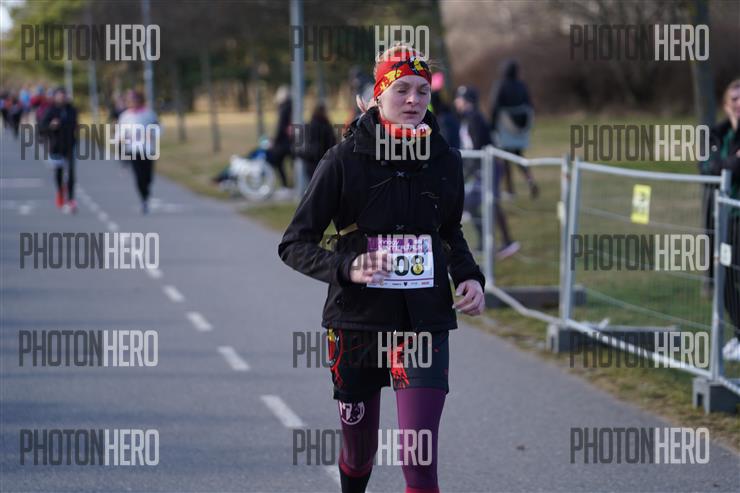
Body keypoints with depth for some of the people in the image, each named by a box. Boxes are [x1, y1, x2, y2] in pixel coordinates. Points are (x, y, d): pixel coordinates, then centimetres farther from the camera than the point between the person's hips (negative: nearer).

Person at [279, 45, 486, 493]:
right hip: (358, 320, -1)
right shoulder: (346, 159, -8)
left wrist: (469, 276, 3)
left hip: (426, 321, 1)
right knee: (359, 454, 15)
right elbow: (294, 245, -5)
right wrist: (346, 268, -23)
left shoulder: (445, 161, 2)